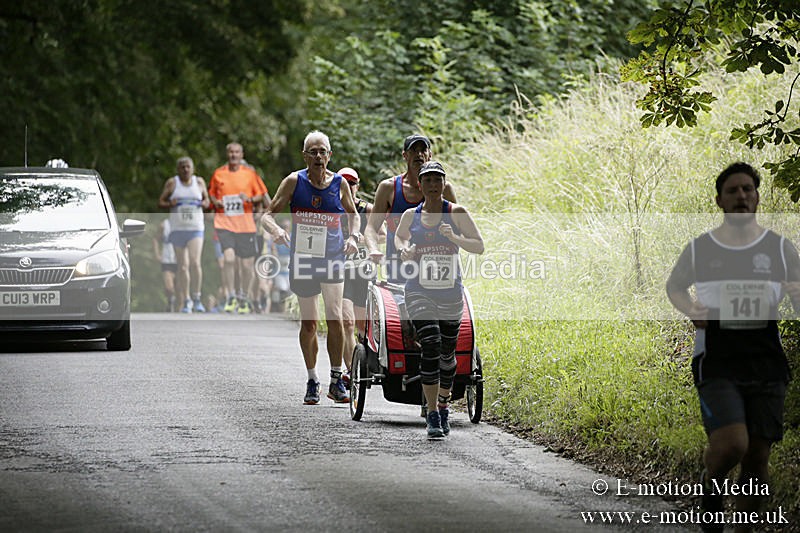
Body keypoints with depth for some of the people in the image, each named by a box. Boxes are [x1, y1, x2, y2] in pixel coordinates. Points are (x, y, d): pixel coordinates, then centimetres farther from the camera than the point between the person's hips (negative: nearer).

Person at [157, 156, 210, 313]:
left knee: (195, 262, -16)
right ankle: (186, 301, 9)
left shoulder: (199, 182, 10)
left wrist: (204, 204, -4)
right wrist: (170, 204, -15)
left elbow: (206, 200, 19)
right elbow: (161, 202, 6)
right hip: (178, 228, 0)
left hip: (196, 228, 0)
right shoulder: (172, 183, 5)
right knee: (183, 266, 2)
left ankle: (197, 298, -7)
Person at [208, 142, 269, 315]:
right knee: (229, 258, -20)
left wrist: (250, 199, -12)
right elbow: (211, 193, 19)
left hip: (245, 225, 1)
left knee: (247, 264, 4)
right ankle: (231, 297, -9)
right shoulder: (218, 174, 6)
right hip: (224, 223, -1)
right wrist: (216, 202, -3)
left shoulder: (250, 173, 3)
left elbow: (262, 195, 7)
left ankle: (243, 297, 26)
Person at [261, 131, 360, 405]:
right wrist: (277, 230, -25)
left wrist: (353, 236, -3)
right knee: (309, 323, 6)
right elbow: (268, 215, -4)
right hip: (302, 258, 0)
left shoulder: (339, 184, -1)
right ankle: (312, 382, 18)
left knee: (335, 320, -11)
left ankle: (336, 380, 0)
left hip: (332, 258, 0)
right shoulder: (294, 182, -5)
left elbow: (353, 214, 16)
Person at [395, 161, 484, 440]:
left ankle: (443, 405, 37)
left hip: (450, 294, 1)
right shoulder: (410, 215, 3)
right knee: (430, 346, -17)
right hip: (419, 293, -1)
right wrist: (404, 249, 0)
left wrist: (455, 238, -21)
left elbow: (479, 246, -3)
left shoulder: (457, 213, -2)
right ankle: (433, 416, -17)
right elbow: (399, 236, 23)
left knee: (447, 353, 11)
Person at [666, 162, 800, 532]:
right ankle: (710, 483, 12)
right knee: (731, 443, -22)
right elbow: (674, 286, 22)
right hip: (716, 365, -2)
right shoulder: (700, 249, 5)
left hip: (766, 366, 2)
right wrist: (690, 309, 1)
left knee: (758, 458, 2)